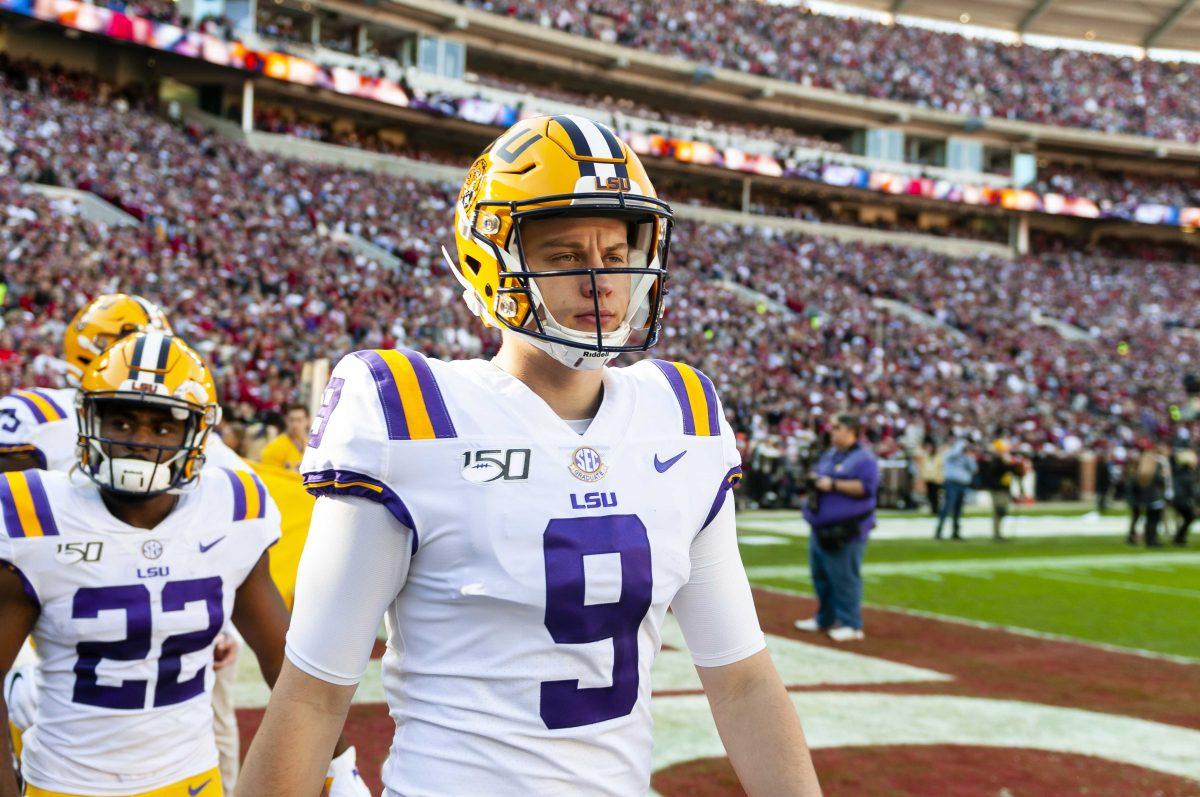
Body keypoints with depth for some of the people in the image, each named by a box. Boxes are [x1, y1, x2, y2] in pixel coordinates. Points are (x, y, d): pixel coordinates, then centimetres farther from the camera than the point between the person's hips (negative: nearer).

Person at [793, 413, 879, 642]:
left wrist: (833, 485, -20)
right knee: (820, 574, 14)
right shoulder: (829, 455, 19)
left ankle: (851, 625, -1)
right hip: (821, 526, 9)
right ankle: (825, 619, 27)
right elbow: (820, 476, 31)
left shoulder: (863, 458, -9)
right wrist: (813, 480, 6)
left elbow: (866, 487, -21)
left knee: (844, 577, -8)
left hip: (846, 529, -9)